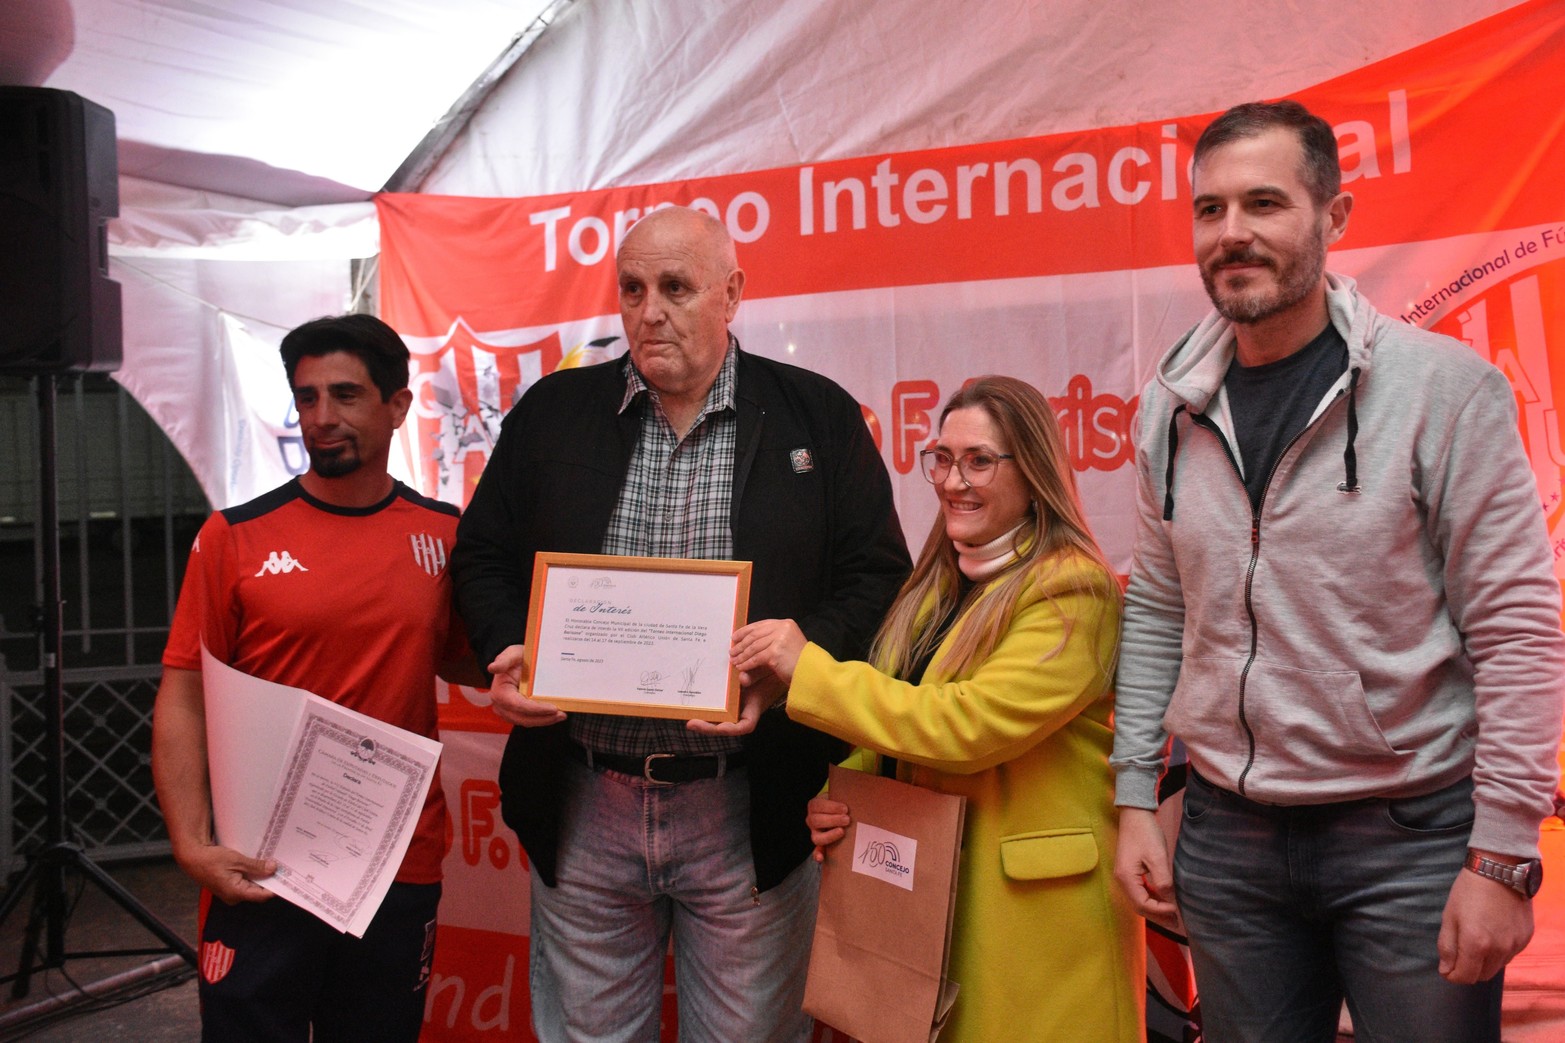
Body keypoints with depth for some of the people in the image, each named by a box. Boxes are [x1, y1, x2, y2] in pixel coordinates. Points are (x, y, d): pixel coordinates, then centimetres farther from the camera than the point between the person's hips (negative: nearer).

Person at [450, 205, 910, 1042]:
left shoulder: (818, 417, 0)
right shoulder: (551, 412, 6)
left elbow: (876, 574, -1)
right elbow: (483, 556, 11)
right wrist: (507, 648, -9)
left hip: (751, 813, -2)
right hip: (582, 807, 2)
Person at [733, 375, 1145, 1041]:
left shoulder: (1072, 589, -16)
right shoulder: (938, 584, 9)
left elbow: (965, 726, -24)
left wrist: (808, 668, -22)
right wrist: (840, 796, -6)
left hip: (1034, 904, -7)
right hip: (926, 887, 7)